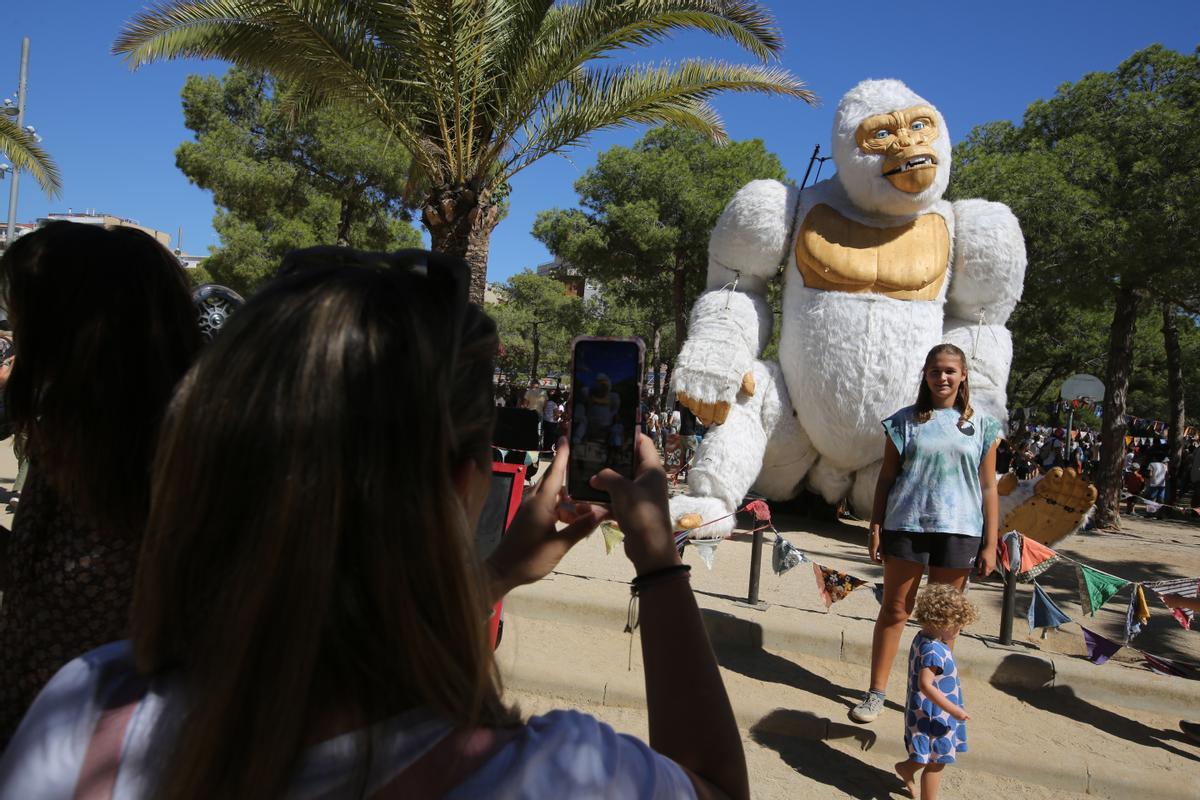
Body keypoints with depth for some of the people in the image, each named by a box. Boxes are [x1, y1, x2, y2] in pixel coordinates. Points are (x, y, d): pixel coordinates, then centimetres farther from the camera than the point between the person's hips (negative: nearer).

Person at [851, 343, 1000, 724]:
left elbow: (988, 487, 5)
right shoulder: (906, 420, 4)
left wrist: (990, 543, 0)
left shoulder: (981, 425, 6)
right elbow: (886, 477, 5)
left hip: (958, 530, 0)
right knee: (894, 610, 4)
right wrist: (875, 527, -1)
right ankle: (876, 692, 13)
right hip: (906, 525, 0)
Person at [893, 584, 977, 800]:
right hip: (934, 716, -10)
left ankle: (907, 768, 46)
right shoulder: (934, 651, -30)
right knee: (937, 762, 5)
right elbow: (925, 685, -33)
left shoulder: (922, 637, 1)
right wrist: (953, 709, -29)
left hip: (926, 712, 10)